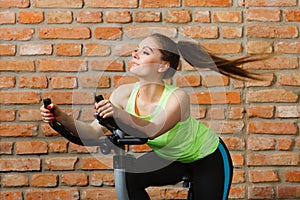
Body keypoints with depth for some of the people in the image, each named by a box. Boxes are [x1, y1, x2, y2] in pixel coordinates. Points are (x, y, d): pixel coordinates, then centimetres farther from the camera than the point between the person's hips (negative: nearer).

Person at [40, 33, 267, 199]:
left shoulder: (178, 97, -37)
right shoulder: (125, 93, -22)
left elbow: (154, 130, -54)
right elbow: (93, 132, -26)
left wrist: (120, 114, -70)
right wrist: (63, 118, -43)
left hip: (208, 157, -4)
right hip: (169, 157, 4)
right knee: (129, 178, -20)